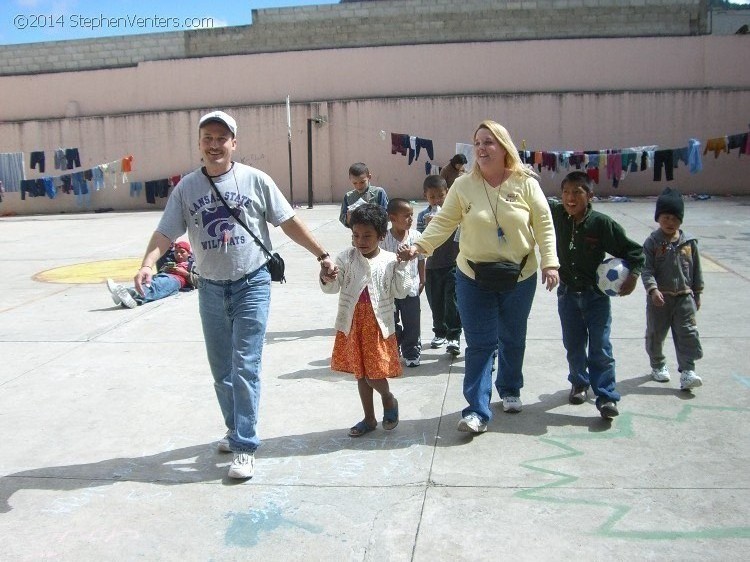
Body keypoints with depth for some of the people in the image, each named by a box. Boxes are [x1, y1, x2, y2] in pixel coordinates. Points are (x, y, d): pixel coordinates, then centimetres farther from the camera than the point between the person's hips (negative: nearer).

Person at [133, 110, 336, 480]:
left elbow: (289, 222, 0)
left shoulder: (255, 180, -4)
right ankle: (236, 429, 34)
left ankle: (245, 446, 3)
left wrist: (321, 254, -2)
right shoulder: (186, 188, 1)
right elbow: (165, 233, -3)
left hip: (252, 285, -3)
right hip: (211, 289, 4)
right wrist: (147, 265, -21)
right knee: (221, 369, 14)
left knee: (245, 367, -7)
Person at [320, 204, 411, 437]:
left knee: (375, 372, -5)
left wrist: (402, 265, -13)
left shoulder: (390, 260, -4)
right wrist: (326, 279, -28)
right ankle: (369, 419, 29)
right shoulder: (347, 257, -2)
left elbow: (400, 291, -5)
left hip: (378, 324, -2)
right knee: (360, 373, 13)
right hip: (352, 323, 3)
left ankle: (389, 399, 29)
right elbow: (332, 287, -5)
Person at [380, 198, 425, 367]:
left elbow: (421, 259, 6)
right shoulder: (384, 238, -10)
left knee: (412, 324, 7)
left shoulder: (415, 236, -4)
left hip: (411, 287, 1)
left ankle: (411, 353, 22)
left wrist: (422, 281, 7)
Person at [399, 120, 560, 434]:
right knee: (479, 344, -2)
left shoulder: (525, 183, -6)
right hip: (474, 278, -1)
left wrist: (550, 262, -10)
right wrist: (419, 246, -23)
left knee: (513, 339, 18)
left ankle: (510, 390, 41)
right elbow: (443, 223, -8)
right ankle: (477, 411, 1)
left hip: (519, 277, 1)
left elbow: (544, 225, -3)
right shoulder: (463, 186, -5)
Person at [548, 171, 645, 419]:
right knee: (573, 345, 16)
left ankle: (606, 396, 6)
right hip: (568, 293, 3)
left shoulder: (602, 223, -16)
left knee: (600, 348, -2)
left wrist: (633, 275, -17)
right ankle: (579, 383, 37)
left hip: (596, 294, -3)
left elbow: (633, 250, -8)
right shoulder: (557, 214, -7)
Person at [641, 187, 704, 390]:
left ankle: (687, 372, -1)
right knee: (655, 333, 11)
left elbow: (696, 269, 9)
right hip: (659, 297, -2)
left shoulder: (689, 242, 1)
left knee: (688, 333, -3)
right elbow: (646, 268, -13)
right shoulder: (652, 242, -8)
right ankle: (658, 365, 31)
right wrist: (652, 289, -27)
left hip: (684, 296, 2)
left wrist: (697, 294, 11)